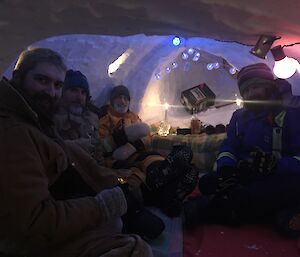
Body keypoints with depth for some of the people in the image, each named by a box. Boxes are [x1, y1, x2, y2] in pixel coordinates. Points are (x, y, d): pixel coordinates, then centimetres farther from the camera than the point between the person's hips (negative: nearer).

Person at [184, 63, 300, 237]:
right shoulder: (239, 116, 12)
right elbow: (228, 146, 4)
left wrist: (275, 165, -33)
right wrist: (226, 170, -18)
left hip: (279, 180, -4)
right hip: (246, 177, 5)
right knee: (207, 182, -17)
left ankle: (212, 207, -35)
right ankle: (272, 212, -27)